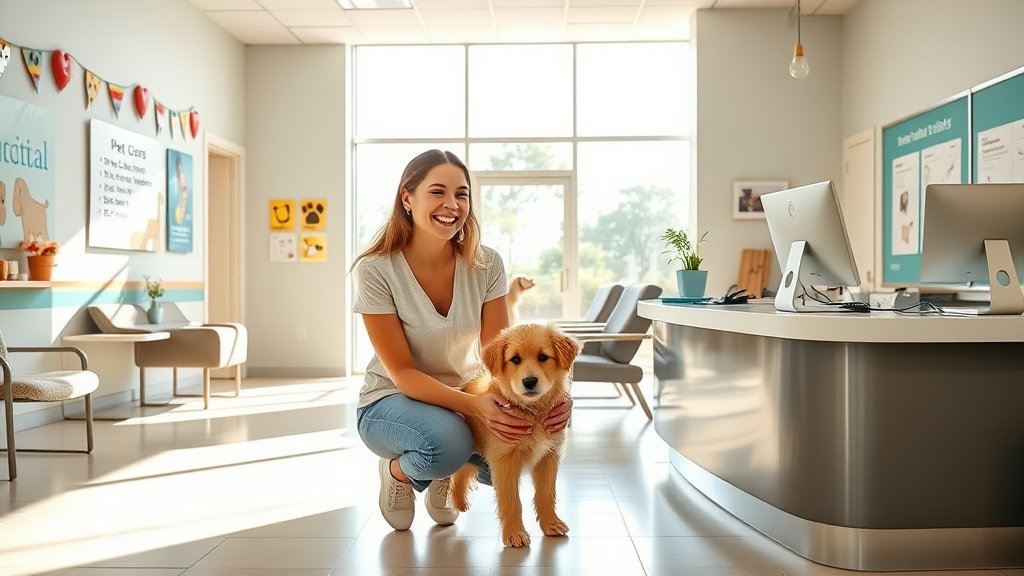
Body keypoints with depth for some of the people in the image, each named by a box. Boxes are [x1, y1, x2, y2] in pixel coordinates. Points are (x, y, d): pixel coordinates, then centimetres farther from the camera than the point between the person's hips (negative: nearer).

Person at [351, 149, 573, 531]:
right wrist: (474, 406, -36)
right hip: (392, 400, -4)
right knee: (446, 440, -37)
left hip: (466, 393, 4)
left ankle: (443, 476, 11)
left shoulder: (486, 264, -10)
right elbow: (402, 372, -20)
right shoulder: (376, 270, -19)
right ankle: (398, 471, 2)